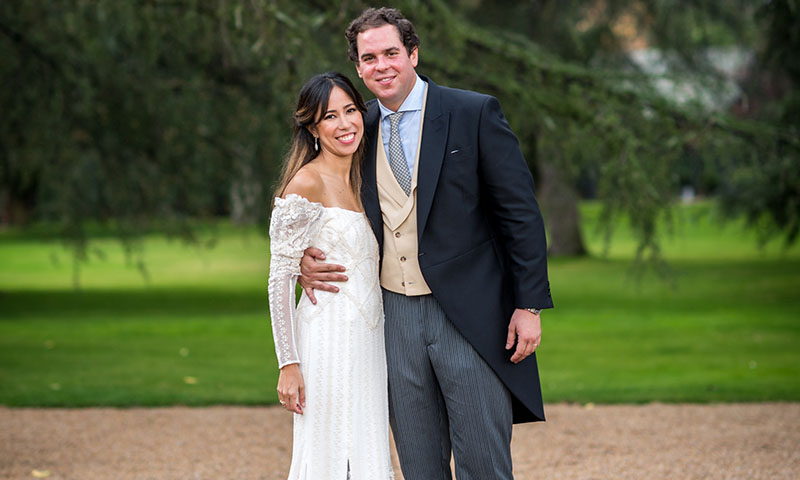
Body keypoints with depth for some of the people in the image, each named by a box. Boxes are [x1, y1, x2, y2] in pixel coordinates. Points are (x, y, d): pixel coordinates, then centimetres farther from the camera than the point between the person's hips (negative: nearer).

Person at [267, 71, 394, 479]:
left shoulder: (361, 181, 14)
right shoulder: (306, 183, -9)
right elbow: (280, 278, -11)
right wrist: (289, 364, -16)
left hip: (367, 339, 7)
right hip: (329, 341, -7)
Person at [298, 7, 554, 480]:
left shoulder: (475, 113, -3)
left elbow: (521, 213, -4)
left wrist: (529, 305, -10)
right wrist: (305, 259, -2)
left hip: (470, 316, -4)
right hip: (396, 317, 4)